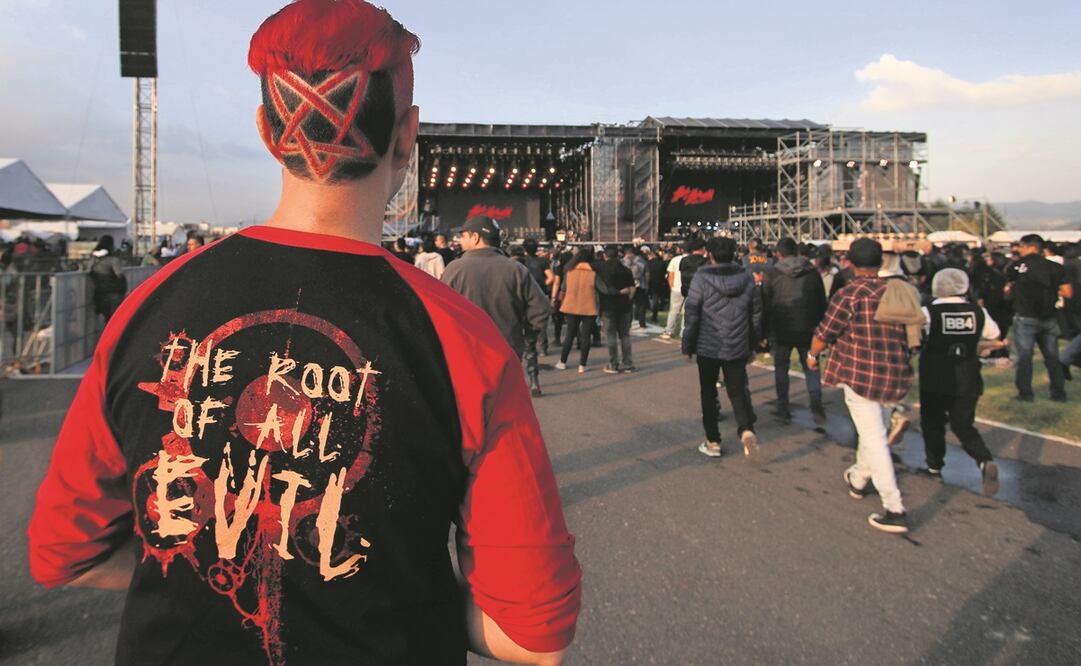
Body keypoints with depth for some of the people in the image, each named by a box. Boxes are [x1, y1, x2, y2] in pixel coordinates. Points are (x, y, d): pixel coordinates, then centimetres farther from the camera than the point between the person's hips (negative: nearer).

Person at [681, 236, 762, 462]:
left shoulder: (701, 278, -10)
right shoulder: (747, 279, 2)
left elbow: (691, 314, -9)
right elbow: (756, 315, 7)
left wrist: (687, 345, 1)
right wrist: (752, 346, 17)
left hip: (708, 348, -2)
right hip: (738, 348, 3)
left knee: (708, 394, 11)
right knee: (738, 391, 9)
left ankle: (713, 442, 16)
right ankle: (747, 430, -16)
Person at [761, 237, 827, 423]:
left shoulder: (771, 273, -6)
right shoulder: (812, 272, 3)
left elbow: (765, 305, -4)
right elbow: (821, 303, 8)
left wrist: (765, 332, 3)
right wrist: (819, 328, 17)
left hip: (781, 331, -2)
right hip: (807, 330, 2)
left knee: (781, 368, 12)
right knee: (810, 367, 12)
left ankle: (783, 407, 13)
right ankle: (816, 401, -7)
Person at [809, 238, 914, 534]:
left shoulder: (849, 294, -11)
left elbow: (824, 334, -9)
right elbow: (909, 334, 18)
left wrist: (813, 355, 11)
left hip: (860, 375, -6)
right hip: (896, 377, 6)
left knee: (874, 438, -3)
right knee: (875, 432, 24)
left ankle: (895, 510, -7)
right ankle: (859, 480, 44)